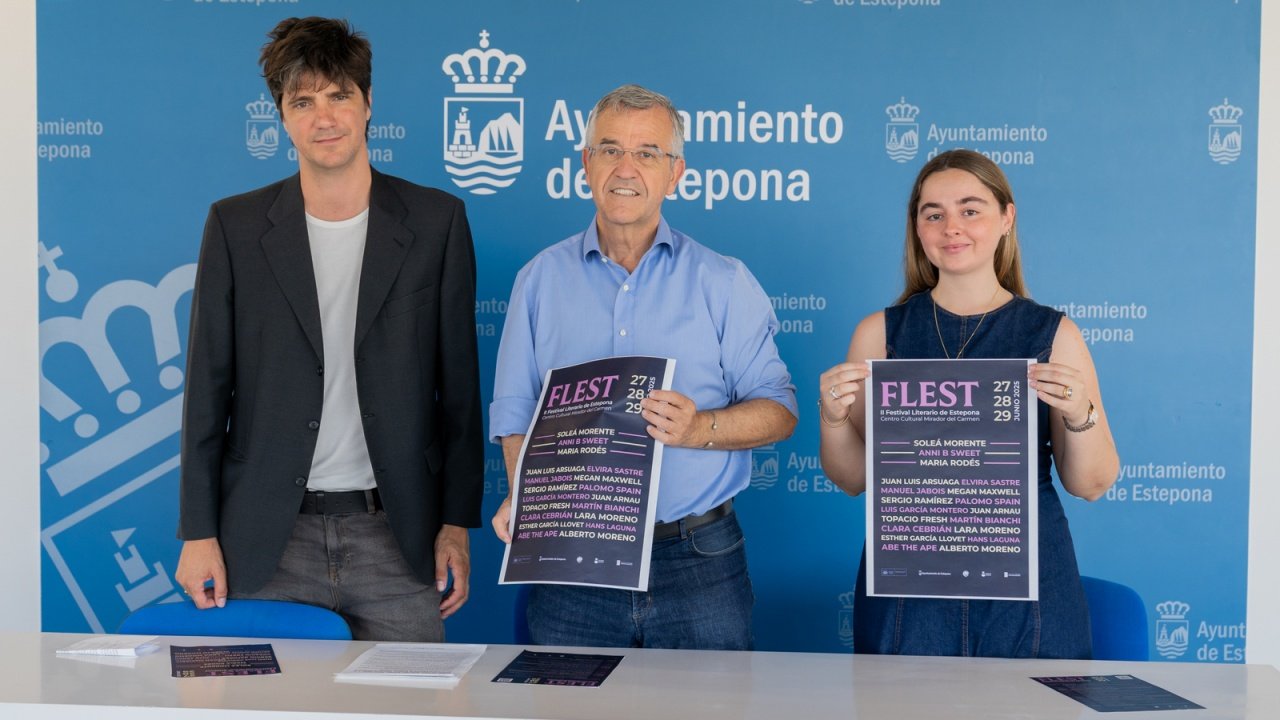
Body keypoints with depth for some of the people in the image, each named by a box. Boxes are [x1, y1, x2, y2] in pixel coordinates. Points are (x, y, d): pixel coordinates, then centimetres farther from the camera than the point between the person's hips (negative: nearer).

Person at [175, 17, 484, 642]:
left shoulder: (436, 221, 2)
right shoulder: (235, 226, 3)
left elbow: (459, 384, 3)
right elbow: (207, 388, 4)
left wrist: (457, 524, 0)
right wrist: (199, 532, 0)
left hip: (397, 536, 0)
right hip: (270, 543, 0)